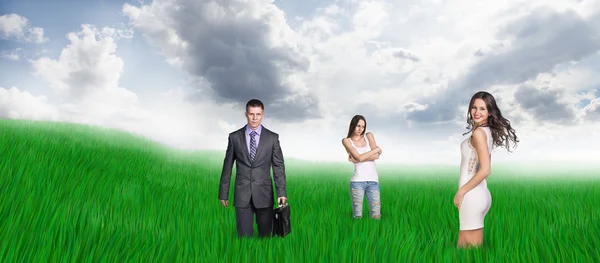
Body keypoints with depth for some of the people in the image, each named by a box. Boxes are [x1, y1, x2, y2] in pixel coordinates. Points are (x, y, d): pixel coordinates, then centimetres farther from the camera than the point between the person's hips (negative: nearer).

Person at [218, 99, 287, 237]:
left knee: (265, 234, 9)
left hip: (264, 194, 0)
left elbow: (278, 166, 0)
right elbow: (227, 166, 5)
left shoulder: (272, 137, 0)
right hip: (242, 194, 0)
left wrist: (281, 192, -9)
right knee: (244, 235, 3)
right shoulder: (234, 137, 1)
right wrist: (223, 193, 5)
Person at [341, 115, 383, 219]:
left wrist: (356, 159, -8)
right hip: (358, 181, -3)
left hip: (373, 181, 3)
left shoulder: (369, 136, 13)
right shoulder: (346, 141, 4)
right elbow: (359, 157, -11)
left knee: (376, 216, -3)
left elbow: (376, 156, -1)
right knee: (357, 216, -6)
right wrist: (377, 149, 0)